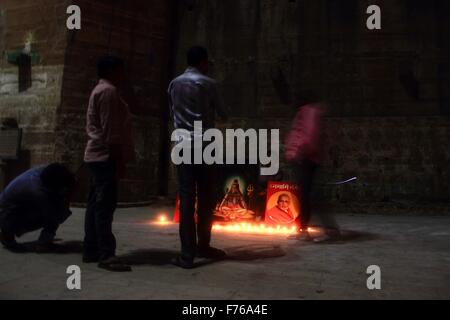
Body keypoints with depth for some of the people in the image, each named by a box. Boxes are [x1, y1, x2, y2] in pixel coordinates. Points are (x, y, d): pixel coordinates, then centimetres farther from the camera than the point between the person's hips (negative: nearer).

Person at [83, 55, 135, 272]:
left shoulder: (100, 90, 23)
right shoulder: (109, 91, -10)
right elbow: (110, 130, -18)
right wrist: (119, 159, -19)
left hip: (98, 155, 11)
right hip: (106, 156, -11)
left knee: (96, 204, 10)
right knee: (104, 205, -12)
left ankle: (91, 250, 14)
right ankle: (106, 255, -11)